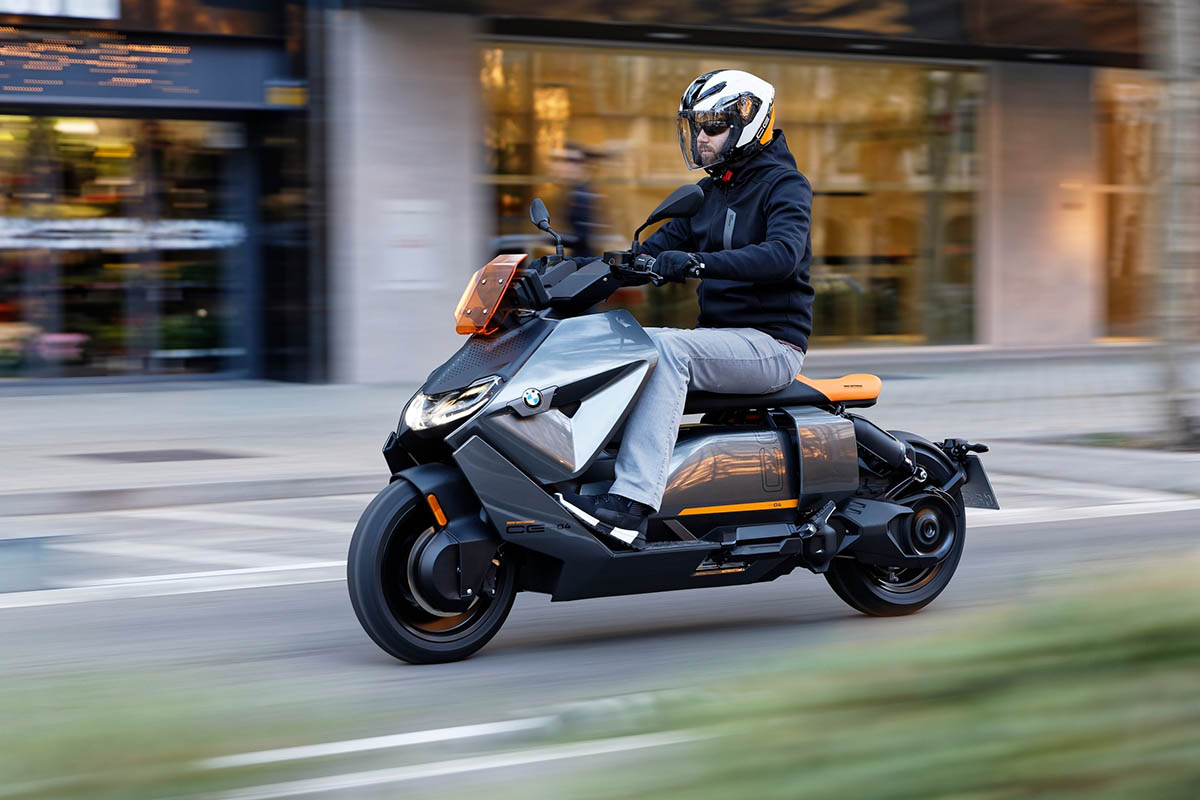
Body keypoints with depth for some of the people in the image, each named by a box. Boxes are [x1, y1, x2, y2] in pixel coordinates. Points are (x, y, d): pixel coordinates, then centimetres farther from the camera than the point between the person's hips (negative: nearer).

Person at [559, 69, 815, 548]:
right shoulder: (711, 191, 18)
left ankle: (632, 502, -42)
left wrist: (699, 263, -39)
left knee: (663, 347, -32)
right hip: (720, 336, 8)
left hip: (770, 343, -8)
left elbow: (782, 253, -27)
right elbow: (661, 247, 17)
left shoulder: (784, 184, -7)